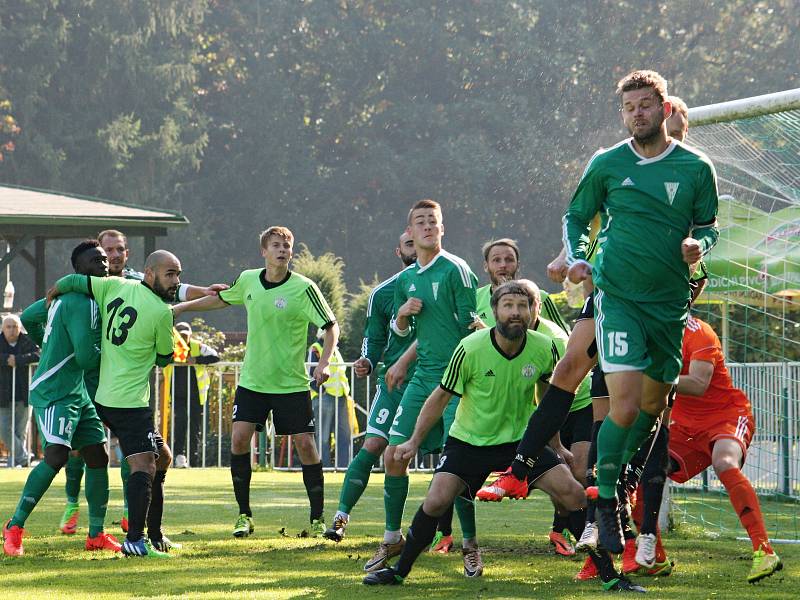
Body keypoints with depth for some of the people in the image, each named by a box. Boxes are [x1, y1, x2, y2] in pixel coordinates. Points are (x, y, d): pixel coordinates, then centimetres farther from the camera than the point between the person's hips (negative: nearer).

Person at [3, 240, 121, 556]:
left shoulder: (66, 296, 13)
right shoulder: (81, 303, -18)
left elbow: (29, 317, 26)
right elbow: (86, 358, -23)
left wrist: (50, 345, 39)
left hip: (78, 393, 11)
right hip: (54, 391, -11)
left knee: (97, 456, 7)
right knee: (56, 456, -19)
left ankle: (96, 533, 14)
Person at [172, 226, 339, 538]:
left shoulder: (303, 288, -12)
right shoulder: (247, 280, 1)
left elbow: (331, 326, -9)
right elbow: (220, 299, 21)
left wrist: (324, 362, -23)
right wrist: (180, 307, 23)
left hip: (292, 383, -3)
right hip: (252, 380, 3)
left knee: (305, 444, -5)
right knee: (239, 439, -9)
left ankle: (317, 518, 8)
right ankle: (244, 516, 3)